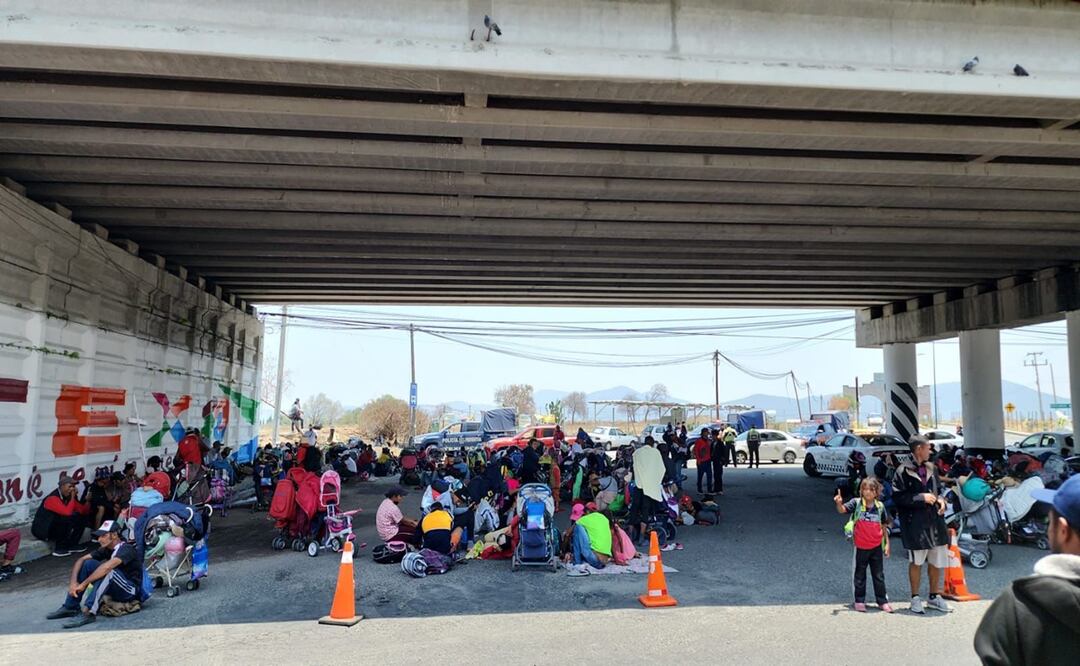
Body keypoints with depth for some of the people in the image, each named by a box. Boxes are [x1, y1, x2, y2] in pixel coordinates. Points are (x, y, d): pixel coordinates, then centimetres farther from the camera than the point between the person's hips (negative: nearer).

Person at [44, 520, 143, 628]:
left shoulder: (126, 549, -20)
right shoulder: (106, 549, 4)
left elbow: (106, 567, -35)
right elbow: (81, 560, 1)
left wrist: (83, 584, -29)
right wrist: (73, 582, -13)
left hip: (131, 591, -8)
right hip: (115, 589, 8)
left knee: (108, 571, -33)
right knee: (88, 563, -1)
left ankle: (88, 612, -36)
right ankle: (70, 607, 1)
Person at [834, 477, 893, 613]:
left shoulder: (880, 506, 0)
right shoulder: (856, 503, -8)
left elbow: (884, 526, 8)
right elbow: (842, 510, -20)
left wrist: (887, 543, 7)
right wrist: (839, 503, -43)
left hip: (877, 547, 2)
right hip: (861, 547, -2)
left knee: (879, 575, 12)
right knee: (860, 575, 10)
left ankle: (882, 601, 25)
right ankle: (859, 601, 21)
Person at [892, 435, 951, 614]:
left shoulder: (931, 468, 8)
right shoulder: (904, 471, -11)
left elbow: (938, 489, 21)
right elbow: (898, 497, -14)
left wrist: (940, 499, 1)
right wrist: (921, 498, -17)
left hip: (934, 519, 6)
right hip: (915, 522, -6)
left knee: (937, 561, 13)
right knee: (916, 561, 6)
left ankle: (935, 596, 30)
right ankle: (915, 598, 20)